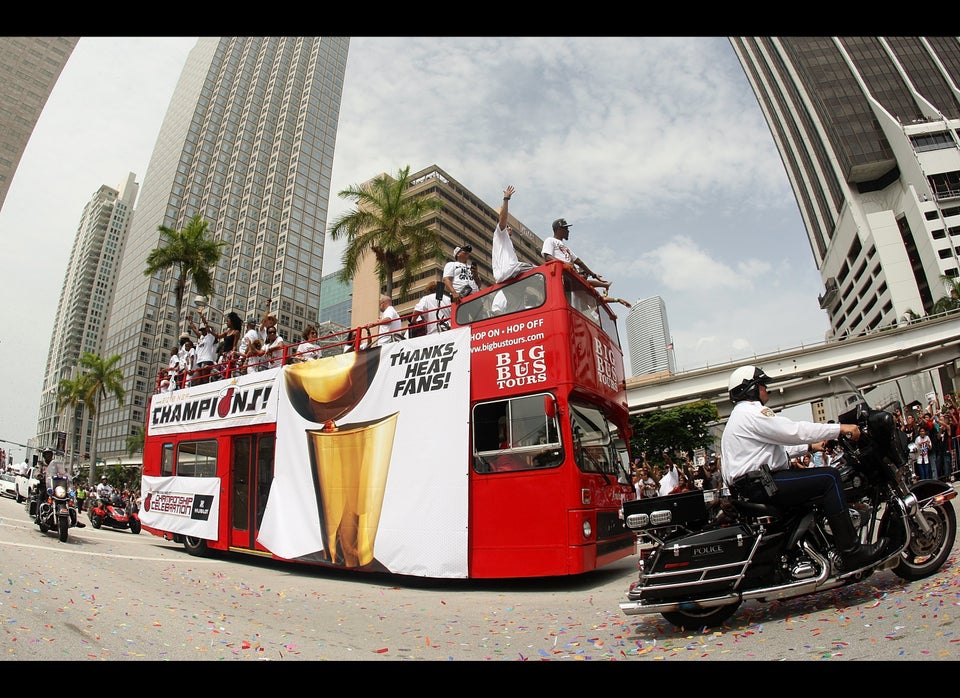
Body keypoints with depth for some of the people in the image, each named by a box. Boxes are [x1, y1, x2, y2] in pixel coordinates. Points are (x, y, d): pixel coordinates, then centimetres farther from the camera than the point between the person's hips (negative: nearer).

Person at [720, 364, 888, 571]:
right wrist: (840, 428, -10)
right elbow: (794, 431, -17)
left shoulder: (741, 415, 24)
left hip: (754, 483, 11)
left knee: (824, 484, 21)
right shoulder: (752, 412, -10)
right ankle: (852, 552, -13)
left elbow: (777, 447, 27)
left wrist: (810, 447, 23)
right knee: (829, 478, -13)